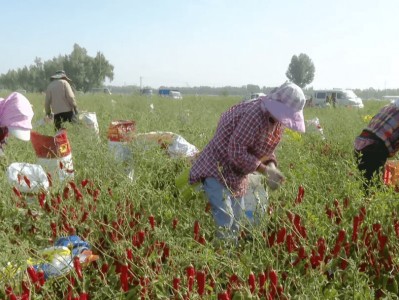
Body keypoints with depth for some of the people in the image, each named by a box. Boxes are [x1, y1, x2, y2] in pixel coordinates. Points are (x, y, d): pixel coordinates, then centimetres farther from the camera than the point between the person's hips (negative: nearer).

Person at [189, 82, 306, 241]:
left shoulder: (276, 121, 1)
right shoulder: (254, 115, -28)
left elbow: (266, 149, 12)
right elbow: (236, 151, -29)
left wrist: (271, 165, -9)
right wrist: (265, 170, -25)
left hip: (238, 175, 9)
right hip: (217, 169, -9)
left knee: (236, 218, 15)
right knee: (223, 221, -18)